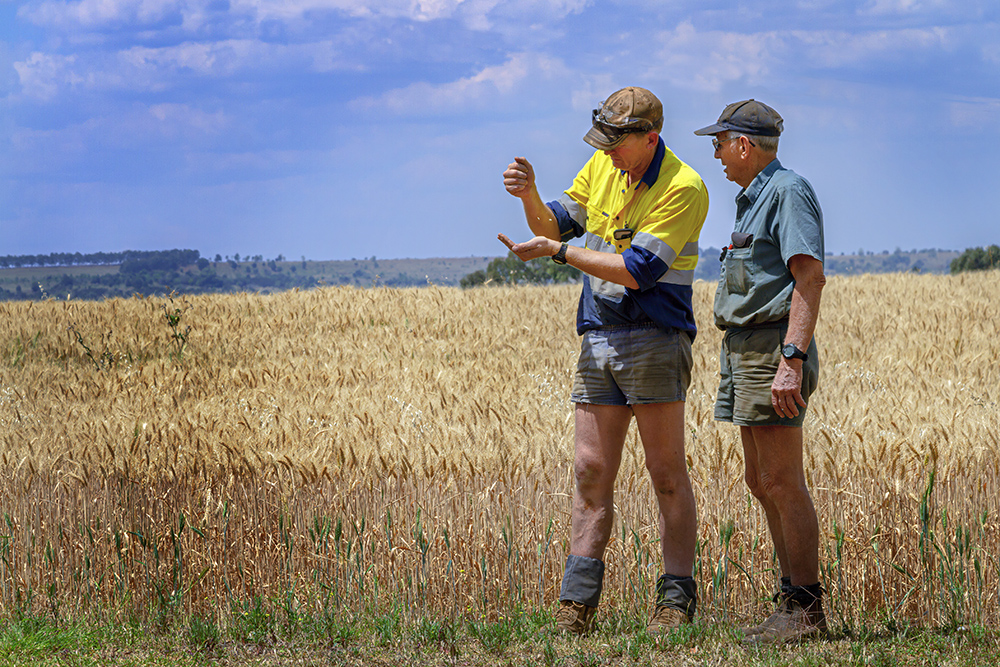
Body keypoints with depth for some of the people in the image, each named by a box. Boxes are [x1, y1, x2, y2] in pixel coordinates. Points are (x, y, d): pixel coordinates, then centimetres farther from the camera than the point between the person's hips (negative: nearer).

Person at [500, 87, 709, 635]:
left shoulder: (683, 189, -14)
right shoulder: (602, 167, 8)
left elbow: (635, 272, -19)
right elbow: (556, 224, 15)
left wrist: (556, 252, -15)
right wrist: (529, 195, -7)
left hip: (654, 339, -6)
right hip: (598, 339, 6)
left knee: (667, 473, -2)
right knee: (590, 471, 4)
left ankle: (676, 600, 3)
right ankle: (577, 604, 6)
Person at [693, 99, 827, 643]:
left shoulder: (789, 191, -10)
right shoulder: (753, 198, 21)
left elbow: (810, 277, -19)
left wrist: (791, 360, -27)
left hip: (774, 350, -11)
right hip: (746, 352, 11)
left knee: (781, 483, -10)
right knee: (762, 481, 12)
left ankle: (805, 610, -6)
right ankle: (794, 600, 17)